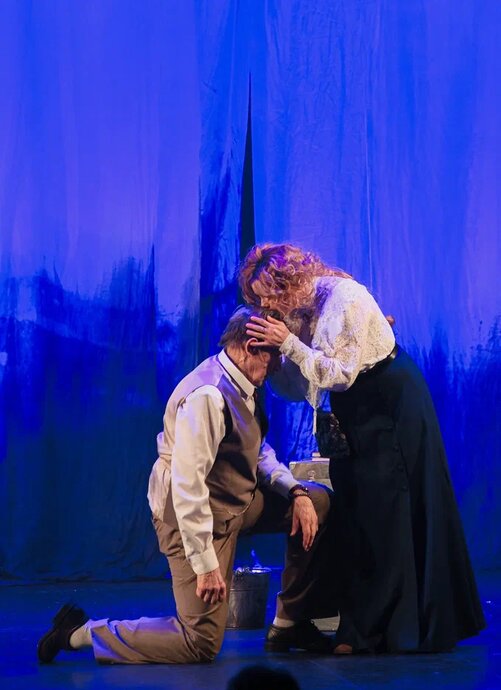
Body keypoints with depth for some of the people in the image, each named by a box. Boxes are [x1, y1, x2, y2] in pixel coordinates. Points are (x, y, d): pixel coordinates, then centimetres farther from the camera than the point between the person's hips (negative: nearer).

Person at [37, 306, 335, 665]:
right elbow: (187, 486, -30)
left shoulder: (243, 386, 1)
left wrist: (295, 490, -4)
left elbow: (259, 453, 14)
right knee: (202, 644, -7)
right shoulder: (208, 395, -28)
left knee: (319, 501, 4)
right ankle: (81, 632, 4)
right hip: (199, 515, -9)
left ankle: (290, 624, 13)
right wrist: (206, 564, -27)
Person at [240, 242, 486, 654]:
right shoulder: (296, 312, 1)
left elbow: (340, 373, -25)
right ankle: (360, 626, 10)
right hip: (354, 412, 8)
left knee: (384, 515, -5)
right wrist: (271, 352, -16)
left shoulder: (344, 297, -22)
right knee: (352, 512, 5)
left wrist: (289, 342, -28)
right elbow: (299, 387, -1)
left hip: (391, 403, -8)